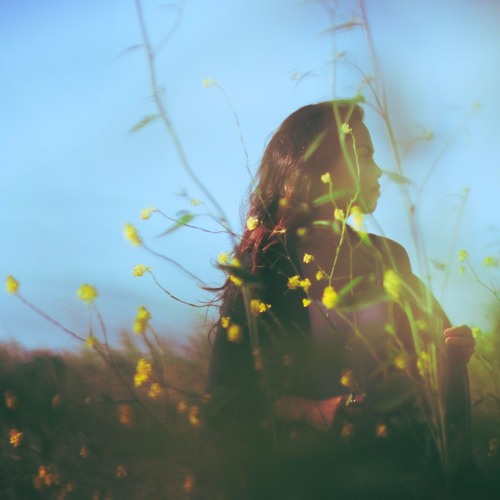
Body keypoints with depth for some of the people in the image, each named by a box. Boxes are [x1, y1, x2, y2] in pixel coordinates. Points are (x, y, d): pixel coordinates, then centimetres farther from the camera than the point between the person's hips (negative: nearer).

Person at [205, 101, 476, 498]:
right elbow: (230, 395, -2)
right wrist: (312, 412, -15)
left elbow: (431, 341, 21)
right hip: (308, 463, -3)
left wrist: (453, 349, -1)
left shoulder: (388, 258, 12)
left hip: (398, 460, 4)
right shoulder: (263, 268, -1)